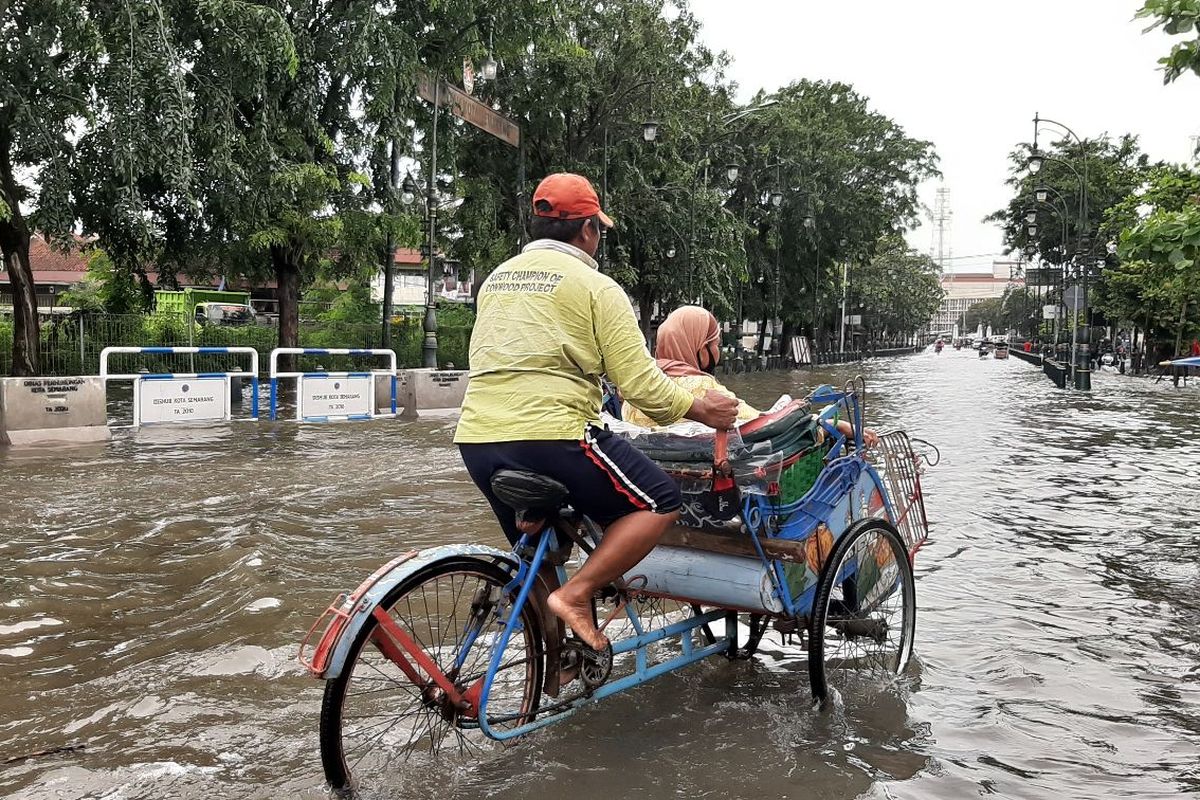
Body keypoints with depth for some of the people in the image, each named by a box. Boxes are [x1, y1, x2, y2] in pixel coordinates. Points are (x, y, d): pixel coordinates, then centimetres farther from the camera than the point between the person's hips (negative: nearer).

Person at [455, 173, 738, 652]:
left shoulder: (496, 280, 19)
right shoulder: (594, 286, -3)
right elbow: (640, 384, -7)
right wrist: (699, 409, 8)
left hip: (477, 440, 8)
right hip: (552, 438, -8)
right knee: (661, 502, 4)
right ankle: (575, 595, -6)